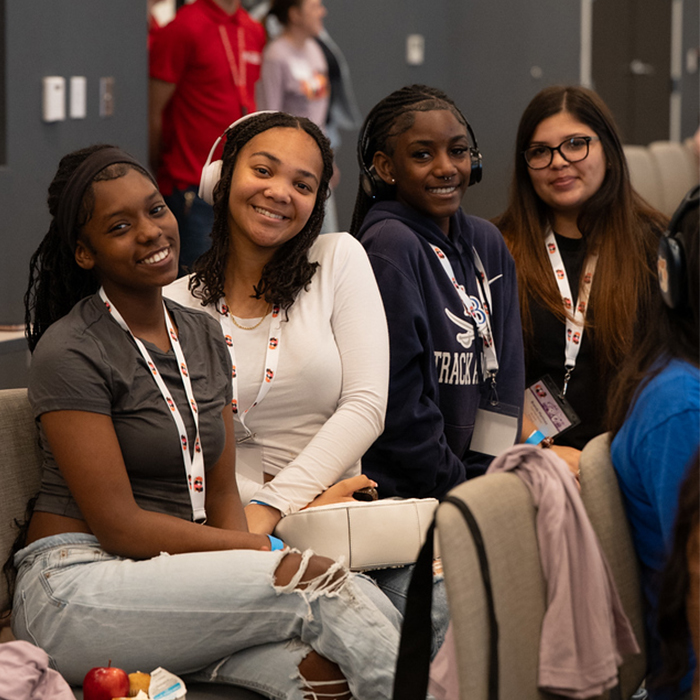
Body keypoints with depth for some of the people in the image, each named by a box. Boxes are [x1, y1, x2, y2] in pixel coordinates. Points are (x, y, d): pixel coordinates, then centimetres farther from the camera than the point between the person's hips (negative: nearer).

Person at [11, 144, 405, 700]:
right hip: (79, 585, -6)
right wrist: (264, 550, -11)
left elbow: (221, 495, 12)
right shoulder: (70, 352, -8)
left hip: (172, 574, 6)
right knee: (324, 584, -23)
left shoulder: (204, 336, 15)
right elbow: (118, 524, -12)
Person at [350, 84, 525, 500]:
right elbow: (398, 398, -13)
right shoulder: (391, 247, -10)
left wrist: (488, 478, -1)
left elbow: (505, 375, 11)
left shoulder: (487, 244, 13)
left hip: (472, 478, 7)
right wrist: (457, 489, -11)